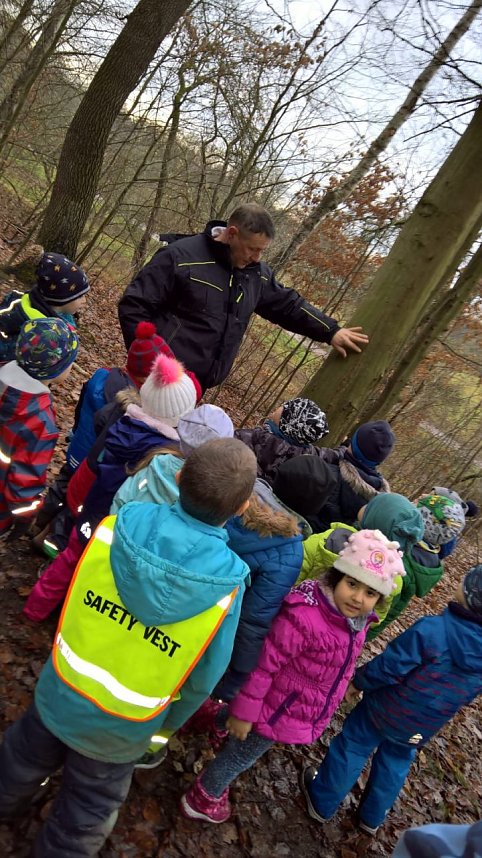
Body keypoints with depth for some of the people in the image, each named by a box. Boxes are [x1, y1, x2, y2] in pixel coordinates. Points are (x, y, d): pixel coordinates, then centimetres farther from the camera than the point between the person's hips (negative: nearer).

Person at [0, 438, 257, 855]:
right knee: (88, 810, 29)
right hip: (120, 729, -2)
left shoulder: (117, 527, -26)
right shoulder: (226, 586, -28)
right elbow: (202, 679, -12)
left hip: (59, 692, 3)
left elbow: (71, 601, -6)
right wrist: (168, 724, 7)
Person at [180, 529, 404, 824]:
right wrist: (245, 711, -21)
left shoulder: (357, 620, -9)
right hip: (278, 710, -8)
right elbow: (265, 663, -29)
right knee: (241, 756, 17)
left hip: (308, 716, 8)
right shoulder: (304, 615, -37)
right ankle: (202, 799, 44)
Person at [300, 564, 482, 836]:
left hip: (386, 710, -4)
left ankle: (322, 802, 38)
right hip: (422, 729, 4)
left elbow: (387, 667, -24)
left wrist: (358, 682, -7)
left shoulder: (431, 629, -33)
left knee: (352, 749, 19)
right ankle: (372, 818, 48)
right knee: (396, 763, 28)